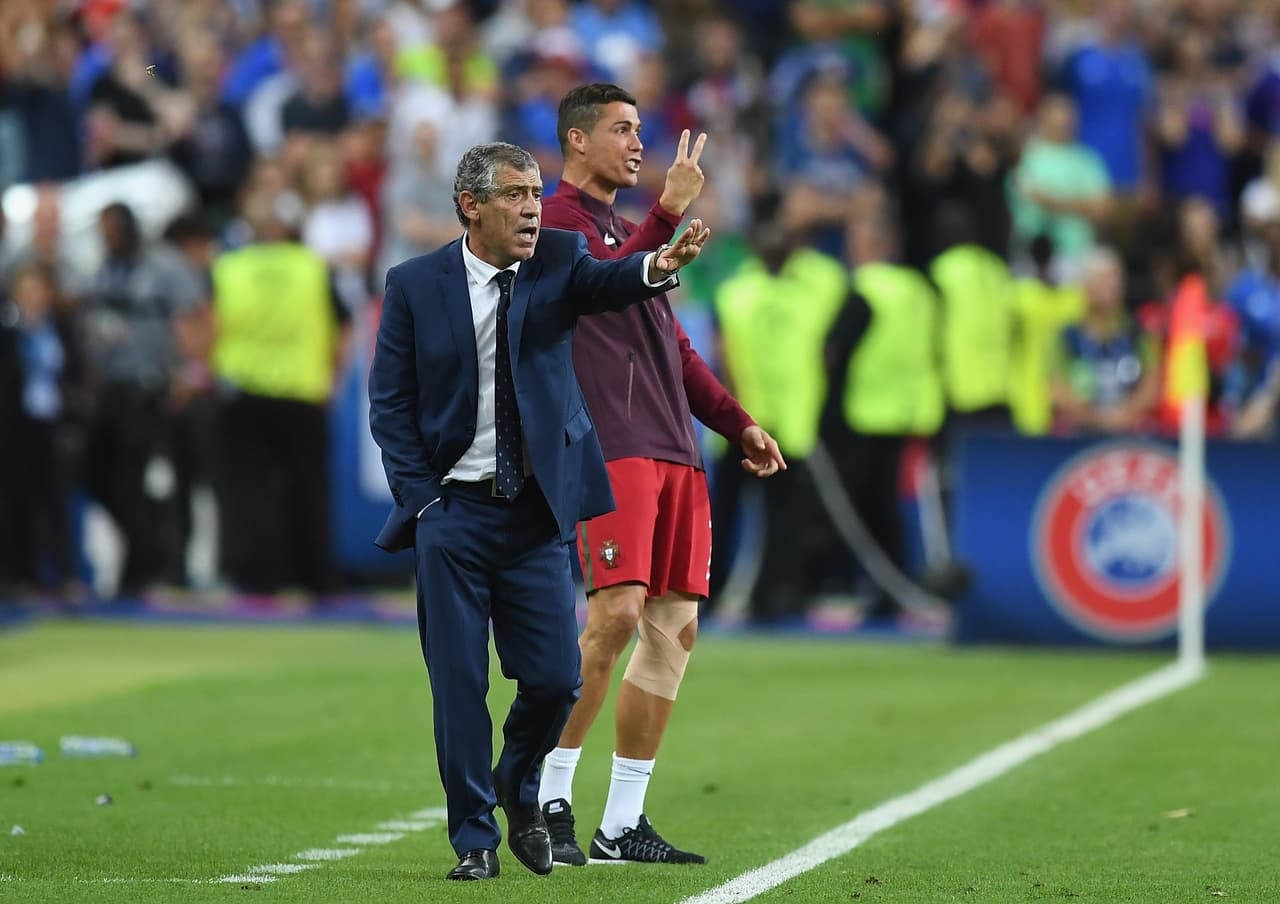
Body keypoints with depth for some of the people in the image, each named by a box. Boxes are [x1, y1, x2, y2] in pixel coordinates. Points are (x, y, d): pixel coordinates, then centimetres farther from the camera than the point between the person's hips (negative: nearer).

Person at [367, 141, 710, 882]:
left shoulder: (557, 258, 0)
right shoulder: (415, 285, -1)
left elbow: (603, 282, -22)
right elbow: (390, 404, 2)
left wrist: (658, 266, -44)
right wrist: (422, 499, -7)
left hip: (537, 511, 1)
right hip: (453, 511, -1)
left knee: (556, 679, -2)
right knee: (459, 681, 0)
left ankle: (520, 789, 28)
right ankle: (475, 838, 12)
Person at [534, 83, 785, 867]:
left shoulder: (626, 229, 26)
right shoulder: (560, 220, -1)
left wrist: (738, 423, 22)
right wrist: (670, 210, -27)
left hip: (676, 452, 9)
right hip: (612, 449, -9)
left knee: (675, 627, 4)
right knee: (616, 614, -17)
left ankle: (623, 824, 7)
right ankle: (551, 797, -7)